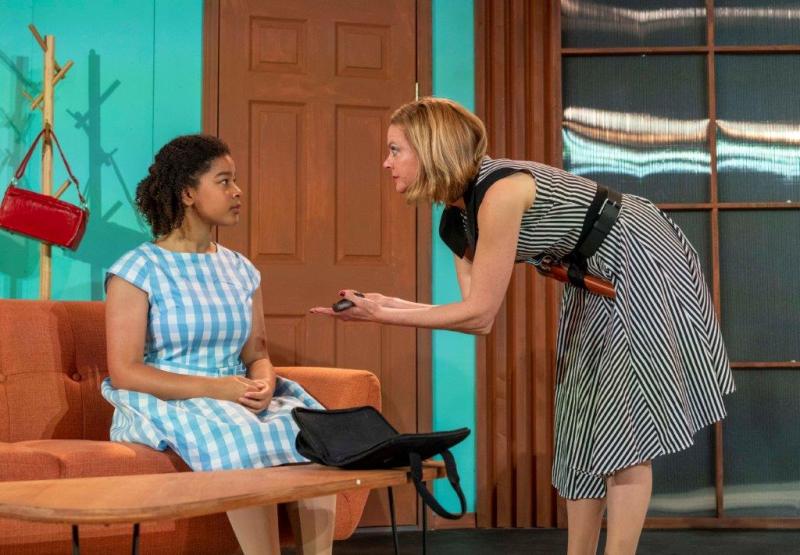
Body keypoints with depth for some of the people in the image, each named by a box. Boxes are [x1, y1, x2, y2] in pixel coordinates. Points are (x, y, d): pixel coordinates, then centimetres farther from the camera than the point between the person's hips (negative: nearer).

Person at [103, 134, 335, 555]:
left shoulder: (241, 271, 15)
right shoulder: (138, 270, -3)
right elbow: (124, 373, -11)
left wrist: (264, 385, -11)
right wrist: (213, 388, -20)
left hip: (238, 400, 5)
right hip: (164, 406, -5)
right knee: (240, 441, -35)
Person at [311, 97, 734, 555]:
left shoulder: (500, 192, -29)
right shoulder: (461, 210, -1)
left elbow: (480, 314, -27)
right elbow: (478, 316, -4)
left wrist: (384, 317, -24)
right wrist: (387, 305, -10)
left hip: (643, 265, -9)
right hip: (597, 280, 9)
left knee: (624, 427, -8)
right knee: (583, 423, 9)